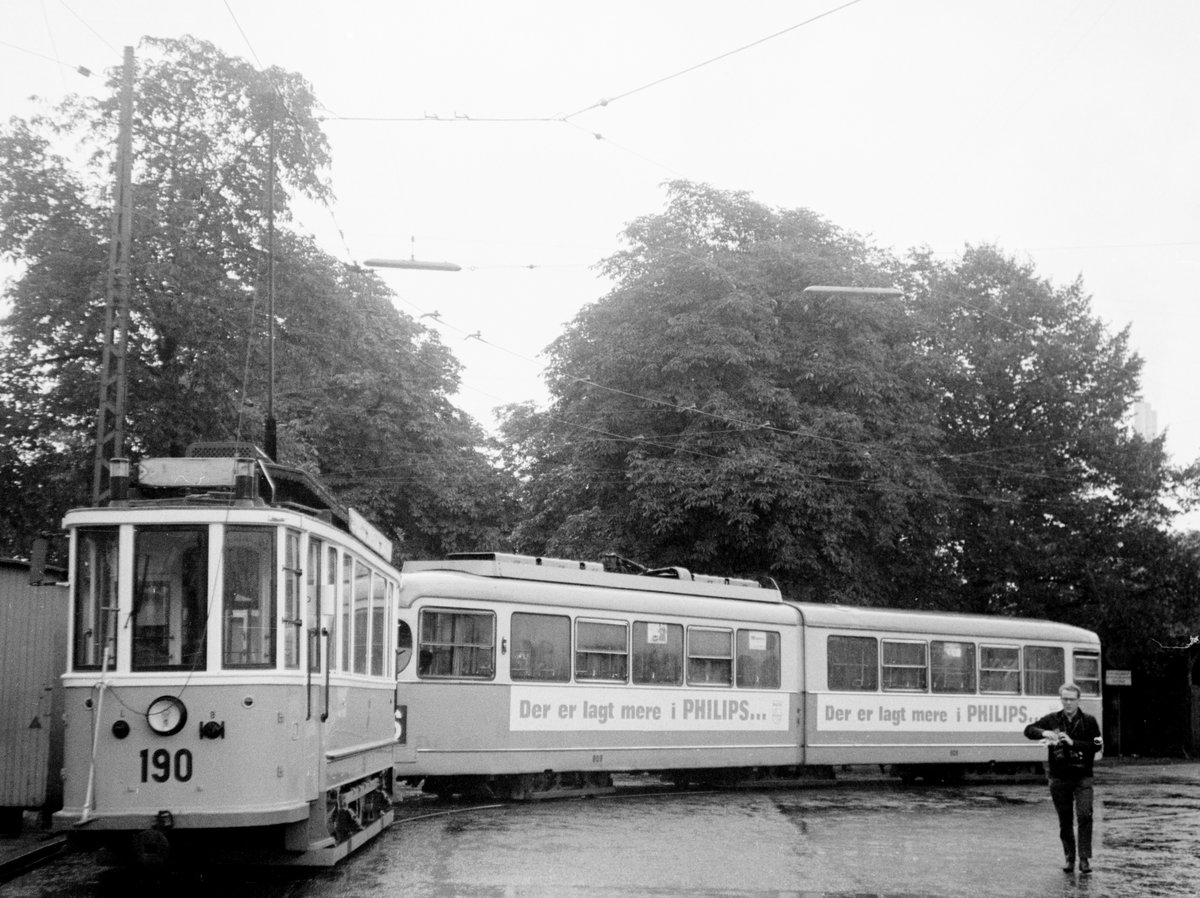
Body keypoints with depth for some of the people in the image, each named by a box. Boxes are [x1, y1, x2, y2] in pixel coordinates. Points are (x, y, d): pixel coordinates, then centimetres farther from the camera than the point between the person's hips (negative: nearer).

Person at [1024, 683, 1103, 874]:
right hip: (1059, 777, 2)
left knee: (1084, 815, -15)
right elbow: (1028, 730, 2)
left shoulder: (1088, 721, 0)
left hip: (1082, 777, -2)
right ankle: (1069, 858, 18)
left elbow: (1097, 745, -7)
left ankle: (1085, 858, -9)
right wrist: (1044, 733, -19)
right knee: (1065, 821, 8)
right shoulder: (1052, 720, 5)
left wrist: (1073, 742, -18)